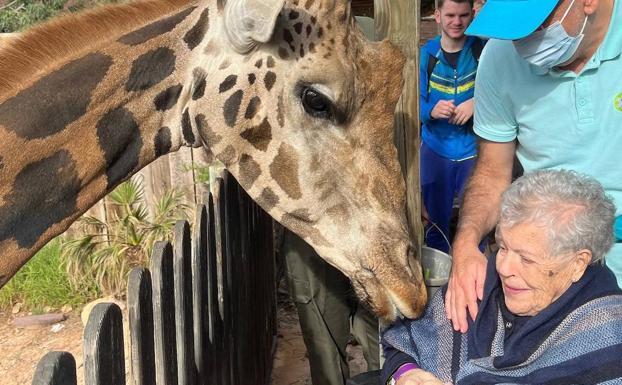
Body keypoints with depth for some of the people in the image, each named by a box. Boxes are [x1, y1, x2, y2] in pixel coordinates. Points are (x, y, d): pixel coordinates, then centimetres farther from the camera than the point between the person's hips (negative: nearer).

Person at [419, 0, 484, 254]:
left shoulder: (484, 50, -9)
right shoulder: (425, 54, -2)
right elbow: (415, 103, 0)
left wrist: (477, 103, -24)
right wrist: (432, 110, -21)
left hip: (473, 150, -2)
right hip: (435, 149, 2)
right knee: (435, 221, 14)